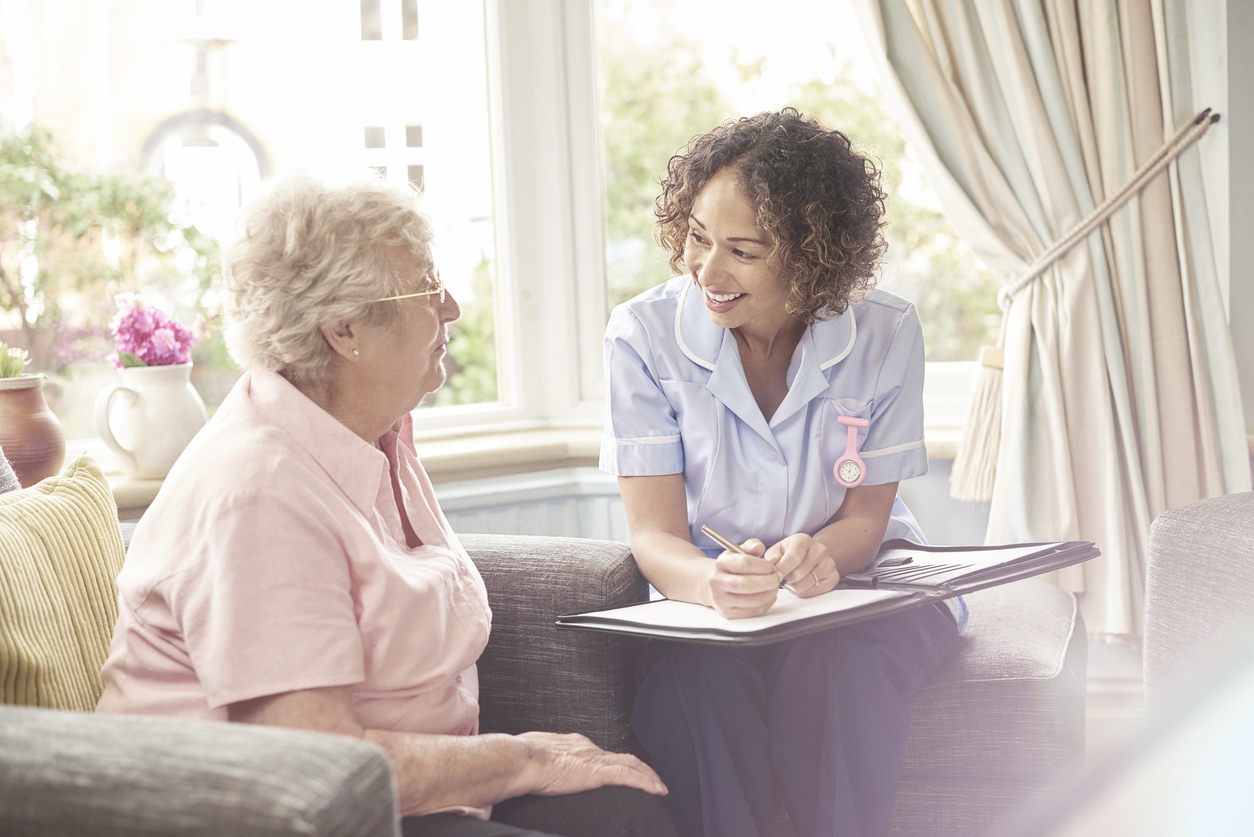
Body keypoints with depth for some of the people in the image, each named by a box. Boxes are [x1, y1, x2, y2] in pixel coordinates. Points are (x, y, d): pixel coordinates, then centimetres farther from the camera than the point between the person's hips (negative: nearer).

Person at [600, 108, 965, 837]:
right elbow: (655, 534, -14)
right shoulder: (644, 333, -11)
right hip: (709, 594, 0)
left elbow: (866, 518, -4)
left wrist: (818, 553, -30)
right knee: (690, 678, -35)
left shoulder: (886, 333, -9)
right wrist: (713, 582, -39)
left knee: (837, 666, -35)